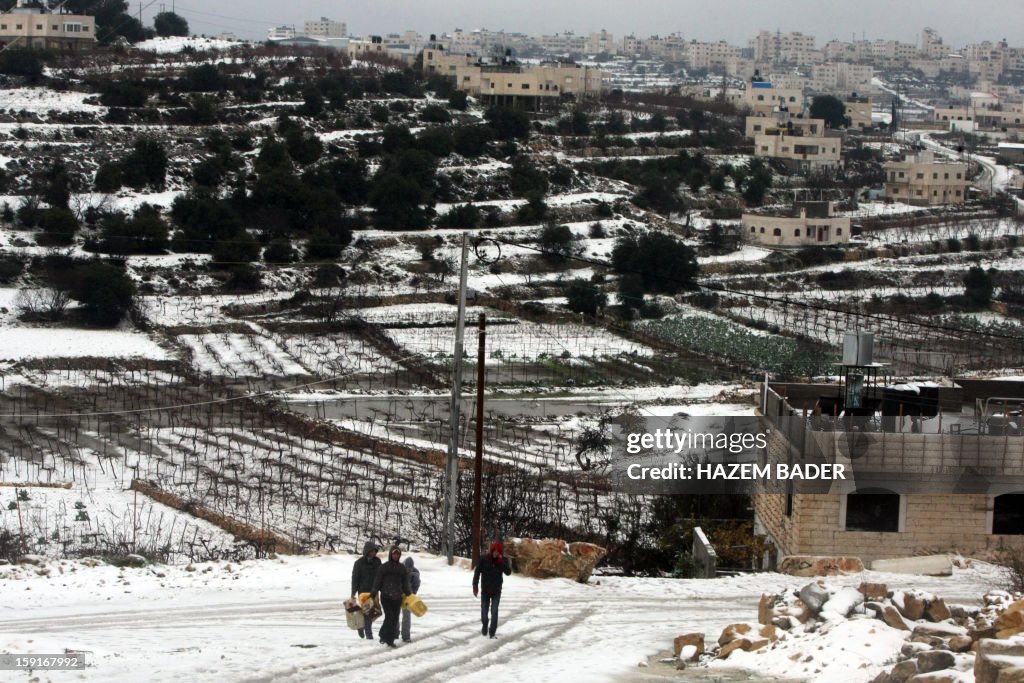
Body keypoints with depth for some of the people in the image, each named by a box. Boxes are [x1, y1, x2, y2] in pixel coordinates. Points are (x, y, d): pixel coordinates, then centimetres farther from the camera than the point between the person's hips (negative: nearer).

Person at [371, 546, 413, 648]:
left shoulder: (402, 568, 11)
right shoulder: (383, 567, 3)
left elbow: (406, 583, 16)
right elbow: (377, 582, 2)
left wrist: (408, 594, 9)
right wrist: (373, 594, -4)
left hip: (397, 597, 3)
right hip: (386, 596, -3)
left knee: (395, 619, 2)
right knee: (389, 616, -16)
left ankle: (390, 640, 10)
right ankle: (384, 636, -2)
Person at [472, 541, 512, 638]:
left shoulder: (503, 561, -6)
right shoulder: (484, 560, -10)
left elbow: (508, 572, -16)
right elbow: (477, 572, -4)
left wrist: (501, 562, -26)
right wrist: (475, 586, -6)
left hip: (496, 590, -1)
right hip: (485, 590, 1)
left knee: (494, 612, -7)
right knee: (484, 611, 10)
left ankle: (492, 633, -2)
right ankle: (484, 626, 38)